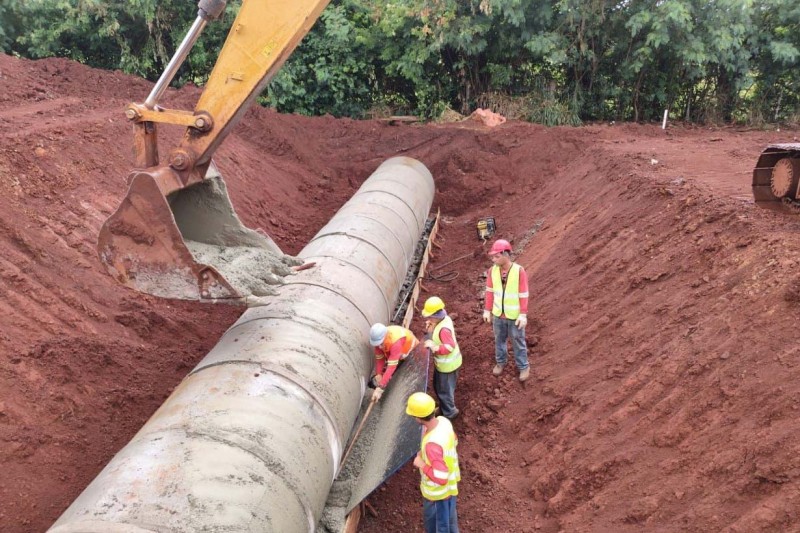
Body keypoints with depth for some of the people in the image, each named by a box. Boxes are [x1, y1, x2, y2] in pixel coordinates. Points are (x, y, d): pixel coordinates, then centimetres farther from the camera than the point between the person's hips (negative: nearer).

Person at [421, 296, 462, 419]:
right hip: (443, 362, 10)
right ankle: (444, 407, 45)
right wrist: (431, 329, -6)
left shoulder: (444, 329, -34)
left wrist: (434, 347, -34)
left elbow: (450, 347, -36)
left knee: (445, 389, 11)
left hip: (447, 364, -10)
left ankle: (449, 413, 31)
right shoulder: (444, 319, -5)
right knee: (438, 386, 26)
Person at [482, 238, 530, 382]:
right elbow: (490, 291, 0)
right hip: (498, 314, 4)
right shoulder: (492, 270, -10)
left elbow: (523, 295, -15)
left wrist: (523, 315, -15)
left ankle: (523, 366, 30)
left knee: (518, 341, 12)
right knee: (499, 339, 21)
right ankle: (500, 362, 43)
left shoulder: (519, 271, -21)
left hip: (515, 315, -3)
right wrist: (487, 310, 3)